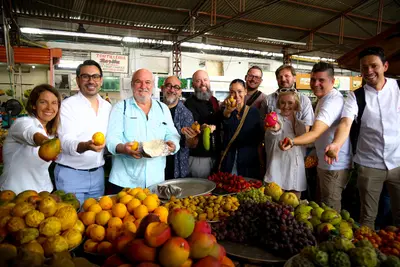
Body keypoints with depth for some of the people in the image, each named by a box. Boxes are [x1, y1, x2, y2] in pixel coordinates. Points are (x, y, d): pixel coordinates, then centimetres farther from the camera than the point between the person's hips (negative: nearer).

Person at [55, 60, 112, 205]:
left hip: (98, 173, 5)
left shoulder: (107, 106, 7)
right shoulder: (67, 105, -9)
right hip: (71, 174, -5)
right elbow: (66, 142, -19)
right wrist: (85, 146, -38)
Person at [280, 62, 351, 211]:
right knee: (321, 205, 20)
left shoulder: (332, 101, -22)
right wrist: (315, 154, 15)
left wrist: (292, 142, -50)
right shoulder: (324, 99, 12)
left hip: (334, 166, -10)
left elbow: (315, 133, -35)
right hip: (324, 163, 10)